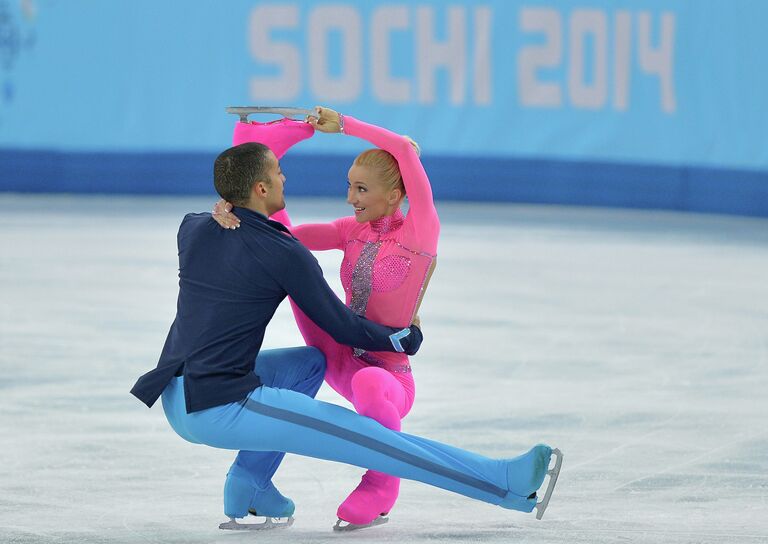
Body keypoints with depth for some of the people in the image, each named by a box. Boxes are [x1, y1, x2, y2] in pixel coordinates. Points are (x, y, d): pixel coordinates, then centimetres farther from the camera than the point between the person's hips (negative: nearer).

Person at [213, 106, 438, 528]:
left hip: (388, 377, -6)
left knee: (368, 385, -44)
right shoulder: (353, 231, 7)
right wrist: (233, 208, -19)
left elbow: (405, 148, -23)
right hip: (337, 361, 6)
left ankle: (383, 480, -18)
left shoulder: (421, 231, -11)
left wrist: (342, 125, -16)